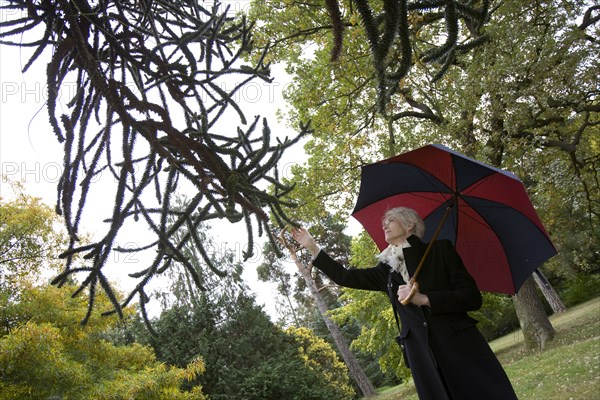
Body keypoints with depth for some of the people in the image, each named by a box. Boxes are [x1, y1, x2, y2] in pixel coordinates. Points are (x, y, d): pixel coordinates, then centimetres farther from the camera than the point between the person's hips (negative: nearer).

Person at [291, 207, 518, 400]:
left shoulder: (440, 250, 1)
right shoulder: (386, 270, 12)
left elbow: (473, 298, -6)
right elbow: (344, 277, 16)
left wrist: (423, 299, -16)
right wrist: (312, 247, 16)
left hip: (463, 350, -3)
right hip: (423, 358, 3)